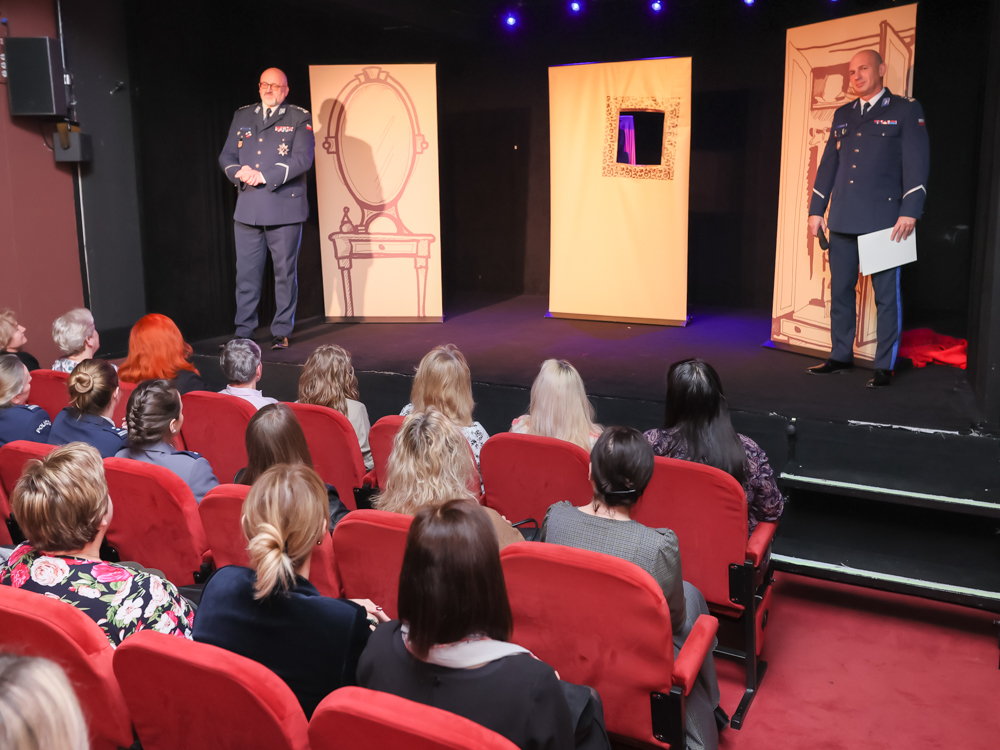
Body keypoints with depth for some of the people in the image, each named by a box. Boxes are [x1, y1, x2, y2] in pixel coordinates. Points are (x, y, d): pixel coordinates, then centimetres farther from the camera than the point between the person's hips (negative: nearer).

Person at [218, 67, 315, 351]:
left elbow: (302, 159, -9)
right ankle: (243, 332, 13)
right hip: (247, 208, 3)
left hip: (284, 207, -3)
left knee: (285, 272, 2)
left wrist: (264, 176, -15)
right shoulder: (242, 116, 16)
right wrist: (239, 172, -9)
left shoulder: (299, 118, 4)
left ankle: (281, 332, 12)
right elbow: (226, 156, 14)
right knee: (246, 273, 4)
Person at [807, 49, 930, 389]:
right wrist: (816, 210, 11)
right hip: (843, 219, 5)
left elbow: (917, 163, -5)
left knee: (886, 295, -1)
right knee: (840, 291, 8)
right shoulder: (842, 115, 17)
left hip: (883, 219, -5)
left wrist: (910, 211, -14)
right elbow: (827, 165, 17)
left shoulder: (905, 110, 2)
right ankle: (840, 356, 19)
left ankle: (884, 366, 5)